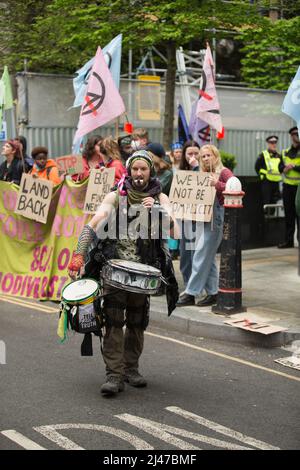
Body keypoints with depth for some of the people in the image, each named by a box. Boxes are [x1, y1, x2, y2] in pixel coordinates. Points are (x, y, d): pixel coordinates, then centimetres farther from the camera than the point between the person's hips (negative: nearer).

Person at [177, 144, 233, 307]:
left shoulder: (223, 172, -5)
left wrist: (217, 184, -28)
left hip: (217, 217, -8)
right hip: (206, 218, 8)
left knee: (201, 255, -8)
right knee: (208, 256, 10)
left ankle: (191, 293, -5)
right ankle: (212, 293, 17)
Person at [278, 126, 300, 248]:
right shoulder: (285, 152, 11)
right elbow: (281, 167, 5)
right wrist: (285, 168, -15)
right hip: (287, 186, 4)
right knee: (289, 214, 9)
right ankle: (288, 240, 15)